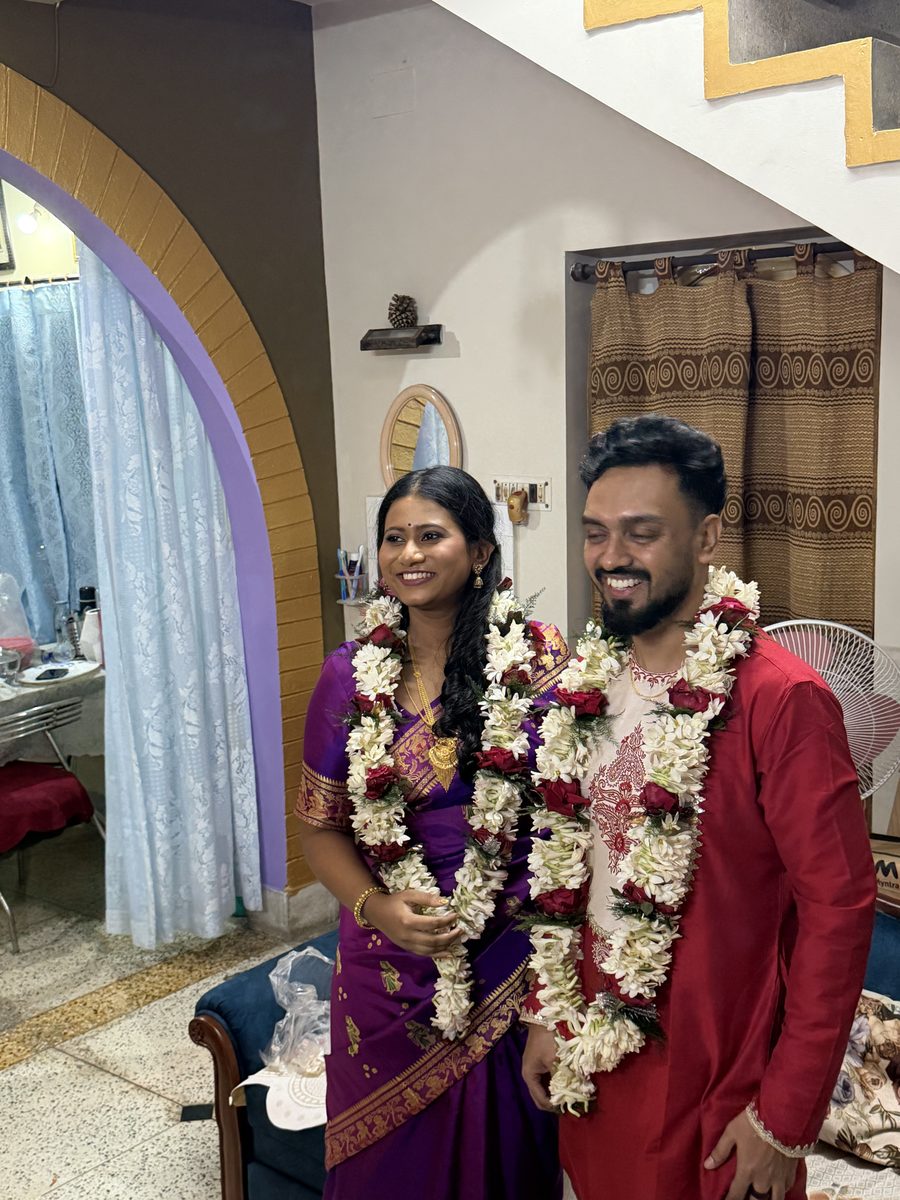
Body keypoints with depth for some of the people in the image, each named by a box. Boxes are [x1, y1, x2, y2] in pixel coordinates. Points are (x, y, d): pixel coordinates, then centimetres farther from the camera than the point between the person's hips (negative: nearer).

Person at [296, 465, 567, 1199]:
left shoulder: (539, 659, -8)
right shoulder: (350, 676, -2)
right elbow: (321, 825, 4)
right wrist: (375, 907, -13)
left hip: (514, 966, -1)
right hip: (390, 967, 2)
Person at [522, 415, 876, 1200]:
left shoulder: (781, 700, -21)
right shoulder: (592, 681, 0)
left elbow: (839, 910, -18)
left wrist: (786, 1119, -15)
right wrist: (546, 1012, 8)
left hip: (717, 1084, -6)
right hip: (595, 1058, 6)